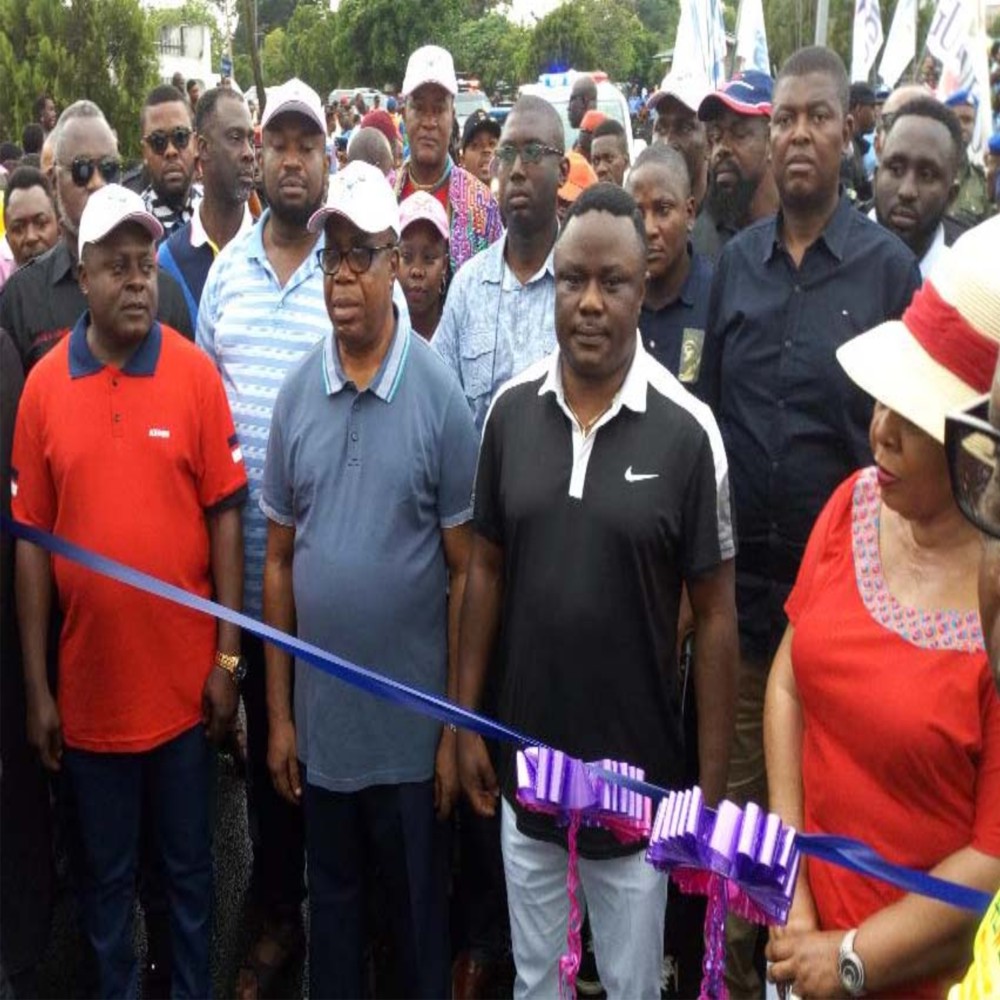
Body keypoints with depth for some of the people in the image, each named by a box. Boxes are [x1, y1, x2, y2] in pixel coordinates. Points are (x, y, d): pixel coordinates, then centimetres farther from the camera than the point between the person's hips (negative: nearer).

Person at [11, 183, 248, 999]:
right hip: (89, 685, 1)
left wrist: (229, 657, -5)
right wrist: (36, 687, 0)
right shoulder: (44, 383, -3)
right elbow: (31, 540, 0)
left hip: (184, 681, -1)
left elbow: (225, 517, -3)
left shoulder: (196, 372, -6)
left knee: (190, 869, 16)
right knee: (106, 877, 17)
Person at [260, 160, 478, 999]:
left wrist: (456, 727, -6)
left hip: (412, 727, -3)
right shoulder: (295, 392, 0)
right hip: (319, 721, 3)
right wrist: (279, 713, 4)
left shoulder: (441, 393, -10)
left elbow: (465, 572, -7)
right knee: (331, 910, 20)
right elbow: (280, 560, 5)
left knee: (420, 917, 15)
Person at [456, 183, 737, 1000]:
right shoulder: (511, 410, -4)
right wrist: (467, 720, 4)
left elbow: (715, 615, -10)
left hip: (638, 777, -3)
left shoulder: (688, 431, -15)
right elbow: (486, 569, 4)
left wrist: (711, 783, -8)